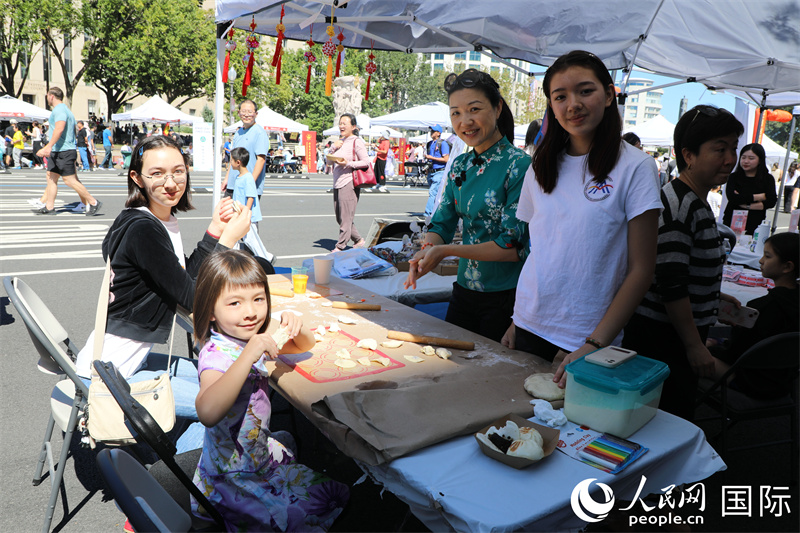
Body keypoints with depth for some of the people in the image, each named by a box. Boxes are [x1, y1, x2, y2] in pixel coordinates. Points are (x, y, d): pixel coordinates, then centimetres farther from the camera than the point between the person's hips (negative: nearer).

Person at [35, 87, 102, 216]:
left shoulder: (59, 109, -12)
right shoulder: (65, 109, 20)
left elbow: (59, 128, -28)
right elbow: (74, 131, 26)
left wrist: (49, 146, -35)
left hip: (63, 151, -11)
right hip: (57, 152, 11)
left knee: (70, 180, -9)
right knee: (51, 177, 10)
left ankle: (93, 203, -3)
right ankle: (49, 207, 12)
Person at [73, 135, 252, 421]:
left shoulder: (165, 222, 6)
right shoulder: (143, 229, -23)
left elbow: (186, 278, 8)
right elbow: (192, 298, -21)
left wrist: (215, 230, 0)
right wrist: (228, 238, -18)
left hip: (129, 360, 10)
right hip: (108, 376, -10)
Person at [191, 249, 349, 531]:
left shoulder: (249, 336, -5)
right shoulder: (216, 353, -28)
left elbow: (304, 346, 9)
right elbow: (208, 413, -47)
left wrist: (295, 326, -14)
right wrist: (249, 355, -46)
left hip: (258, 451, 8)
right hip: (236, 475, -8)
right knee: (334, 497, -7)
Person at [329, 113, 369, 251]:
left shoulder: (357, 142, -5)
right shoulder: (340, 141, 17)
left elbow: (366, 162, -11)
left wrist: (348, 164, -20)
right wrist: (333, 148, 1)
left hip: (349, 183, -9)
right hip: (338, 184, 9)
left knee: (346, 218, -5)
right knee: (340, 218, 12)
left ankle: (340, 247, 1)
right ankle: (359, 240, 24)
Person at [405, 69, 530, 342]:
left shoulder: (519, 165, -15)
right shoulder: (461, 165, 6)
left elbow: (514, 246, -18)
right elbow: (442, 224, 7)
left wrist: (446, 251, -23)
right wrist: (425, 252, -15)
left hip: (506, 298, -6)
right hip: (464, 290, 6)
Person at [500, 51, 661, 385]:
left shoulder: (635, 166, -9)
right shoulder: (541, 167, 5)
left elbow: (641, 270, -10)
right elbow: (534, 250, 10)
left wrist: (594, 345, -16)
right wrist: (516, 322, 4)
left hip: (588, 340, -4)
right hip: (529, 329, 4)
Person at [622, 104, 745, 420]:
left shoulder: (697, 203, 12)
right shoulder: (677, 205, -20)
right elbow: (670, 285, -23)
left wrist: (713, 298, 21)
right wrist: (694, 346, -19)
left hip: (679, 335, 10)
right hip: (661, 339, -10)